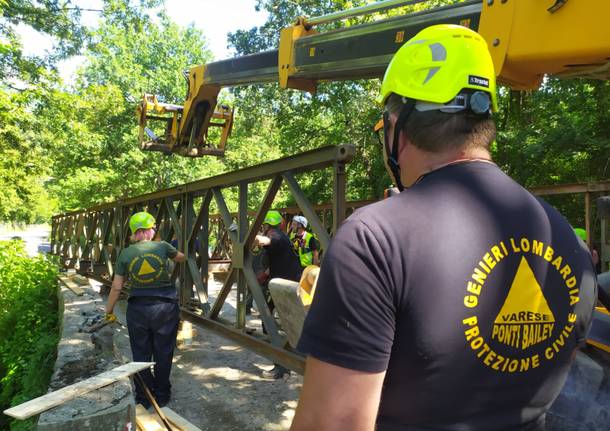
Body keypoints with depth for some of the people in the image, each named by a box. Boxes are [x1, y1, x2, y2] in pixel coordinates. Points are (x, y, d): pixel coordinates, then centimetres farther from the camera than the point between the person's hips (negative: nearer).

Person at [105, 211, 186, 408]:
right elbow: (181, 258, 14)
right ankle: (161, 396, 25)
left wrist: (109, 310, 13)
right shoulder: (162, 247, -6)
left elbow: (116, 287, 0)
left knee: (141, 354, 14)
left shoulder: (126, 254, -3)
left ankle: (143, 398, 24)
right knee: (163, 353, 13)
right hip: (165, 307, -1)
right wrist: (171, 251, 36)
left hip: (138, 309, 1)